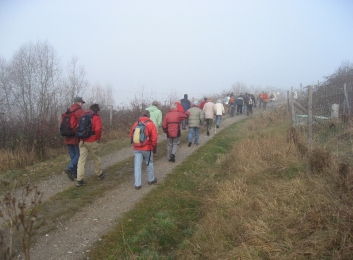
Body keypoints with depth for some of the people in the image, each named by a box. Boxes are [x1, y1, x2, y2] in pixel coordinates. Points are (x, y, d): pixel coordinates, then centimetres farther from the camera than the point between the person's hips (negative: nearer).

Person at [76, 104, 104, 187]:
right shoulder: (96, 118, -8)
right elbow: (98, 129, -22)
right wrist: (98, 138, -7)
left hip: (83, 141, 4)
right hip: (92, 142, -4)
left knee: (81, 160, 1)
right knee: (96, 159, 15)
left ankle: (79, 180, -3)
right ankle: (99, 174, 33)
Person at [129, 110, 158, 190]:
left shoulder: (136, 124, 5)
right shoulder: (151, 124, -6)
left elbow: (131, 136, 9)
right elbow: (154, 138, -10)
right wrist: (153, 146, 6)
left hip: (136, 148, 3)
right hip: (147, 148, -2)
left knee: (137, 165, 6)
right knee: (149, 164, 16)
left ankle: (137, 184, 6)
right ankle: (151, 179, 31)